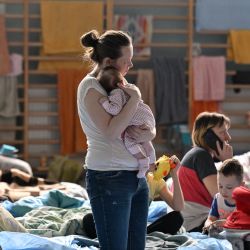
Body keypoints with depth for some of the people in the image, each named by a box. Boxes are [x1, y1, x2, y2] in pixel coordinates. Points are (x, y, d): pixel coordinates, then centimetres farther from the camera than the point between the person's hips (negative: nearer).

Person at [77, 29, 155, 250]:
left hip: (136, 175, 8)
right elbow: (111, 132, -22)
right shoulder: (91, 87, -10)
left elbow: (148, 125, 15)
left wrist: (148, 134, -8)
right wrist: (135, 98, -16)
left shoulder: (119, 83, 14)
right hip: (109, 178, -8)